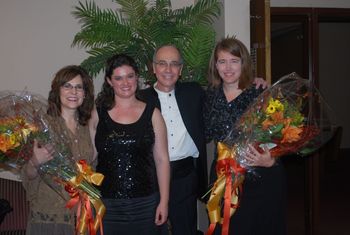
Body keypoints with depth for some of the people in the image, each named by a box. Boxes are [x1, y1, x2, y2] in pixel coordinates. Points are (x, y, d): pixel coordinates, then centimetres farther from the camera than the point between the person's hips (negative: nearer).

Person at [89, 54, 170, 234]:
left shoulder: (152, 114, 1)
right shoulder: (97, 114, 3)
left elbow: (162, 159, 1)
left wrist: (164, 202, -4)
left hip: (146, 203, 0)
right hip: (106, 204, 0)